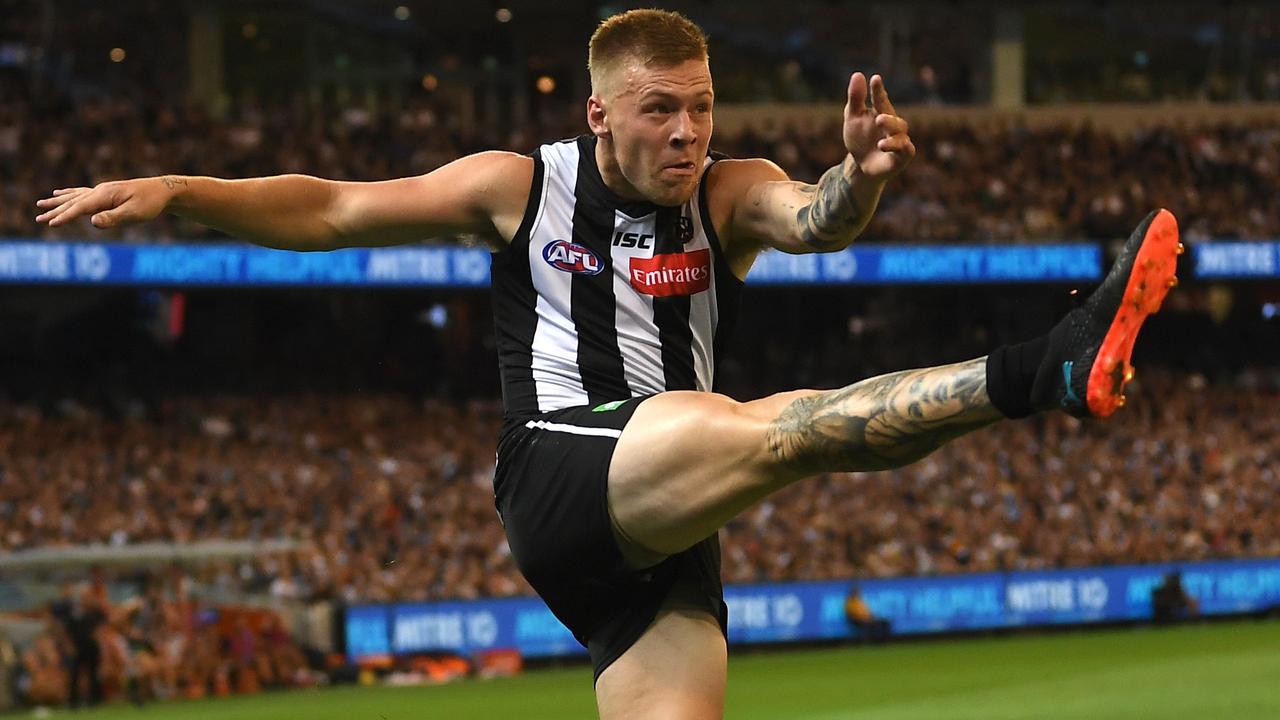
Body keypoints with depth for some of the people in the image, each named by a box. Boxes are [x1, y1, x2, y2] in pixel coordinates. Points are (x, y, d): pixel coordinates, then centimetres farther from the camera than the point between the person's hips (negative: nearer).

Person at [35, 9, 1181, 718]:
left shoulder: (728, 195, 11)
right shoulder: (522, 187, 8)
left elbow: (810, 222, -12)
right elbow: (332, 211, 10)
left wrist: (857, 183, -36)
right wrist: (175, 191, -1)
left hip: (666, 525, 4)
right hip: (559, 482, -4)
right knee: (781, 428, -29)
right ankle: (1048, 372, -41)